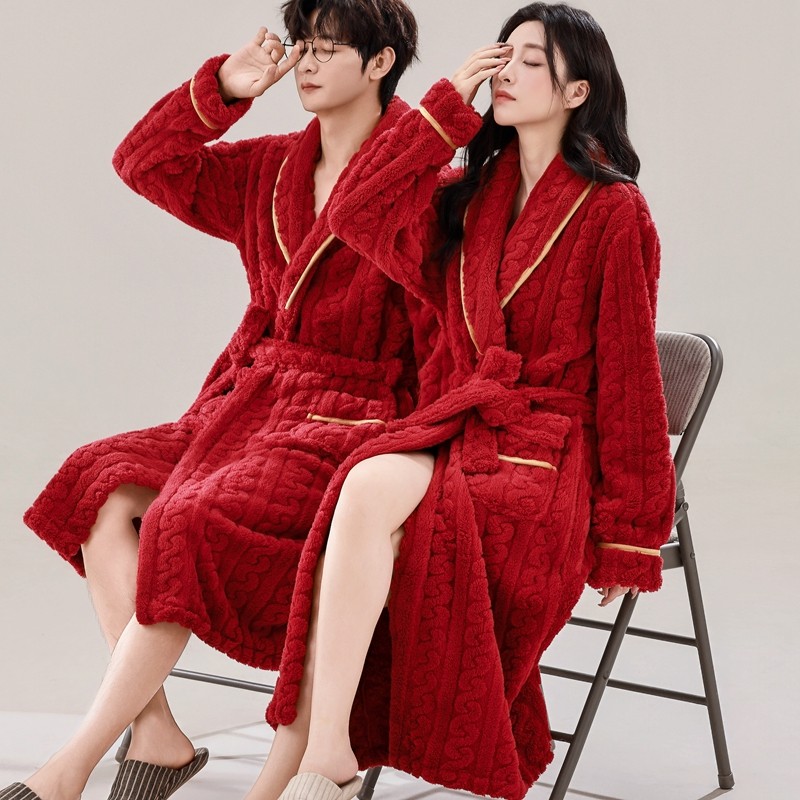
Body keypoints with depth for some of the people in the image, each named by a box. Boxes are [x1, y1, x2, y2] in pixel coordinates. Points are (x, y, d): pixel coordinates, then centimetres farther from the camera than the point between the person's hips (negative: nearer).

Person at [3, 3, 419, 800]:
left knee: (192, 526, -28)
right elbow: (146, 162, 17)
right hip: (247, 402, 7)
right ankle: (155, 731, -15)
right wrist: (221, 89, 7)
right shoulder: (269, 169, 15)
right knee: (104, 485, -14)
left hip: (346, 422, -7)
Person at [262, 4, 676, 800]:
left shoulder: (613, 214, -1)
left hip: (547, 454, -5)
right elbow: (356, 214, 2)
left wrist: (626, 534, -5)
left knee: (375, 489, -32)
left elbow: (628, 377, -3)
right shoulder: (468, 196, 17)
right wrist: (449, 101, 2)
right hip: (452, 430, 5)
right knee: (368, 485, -30)